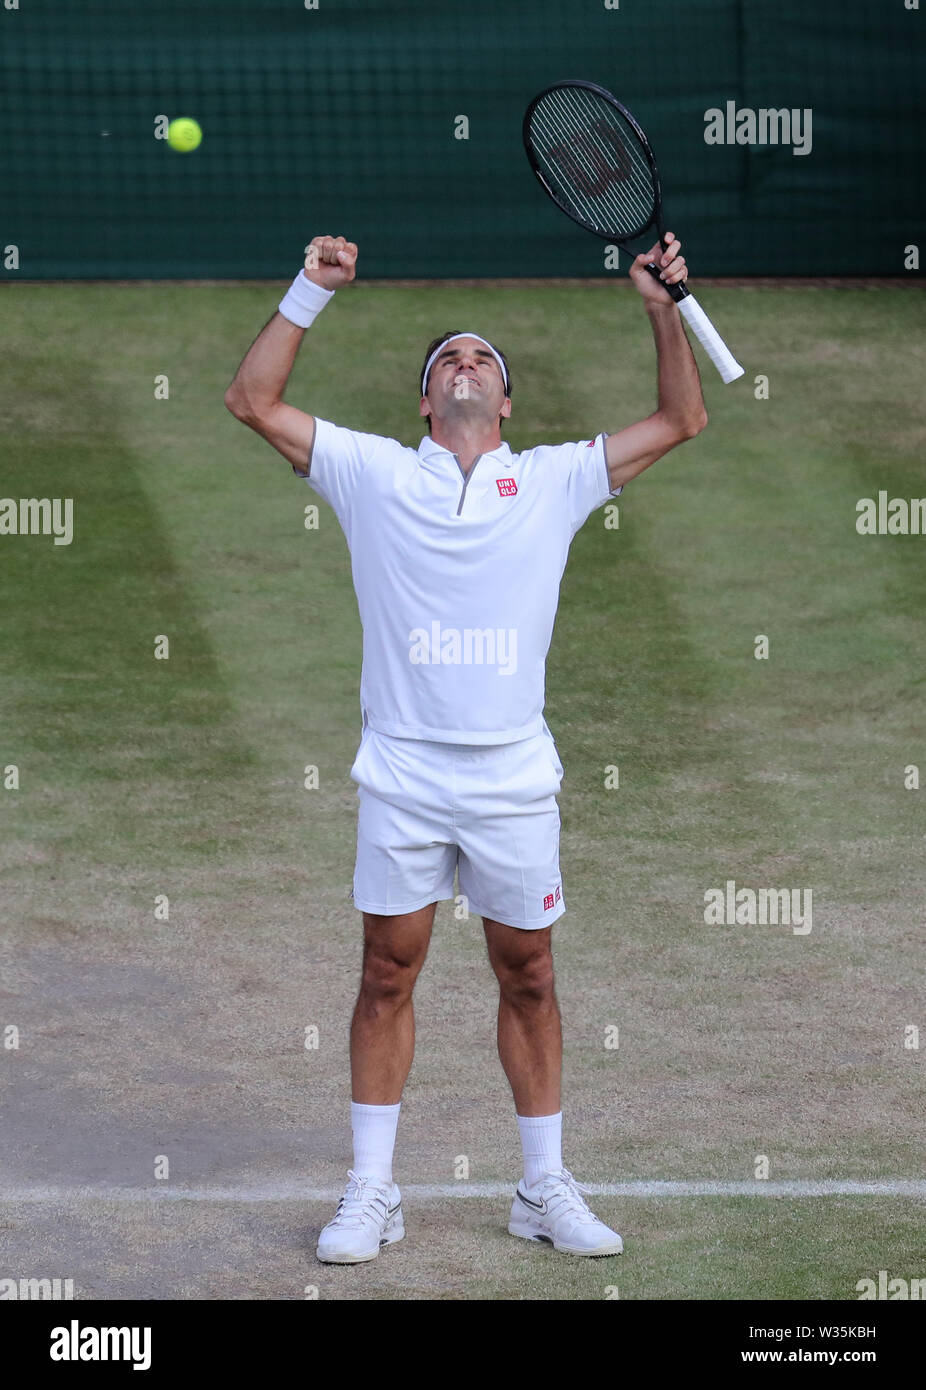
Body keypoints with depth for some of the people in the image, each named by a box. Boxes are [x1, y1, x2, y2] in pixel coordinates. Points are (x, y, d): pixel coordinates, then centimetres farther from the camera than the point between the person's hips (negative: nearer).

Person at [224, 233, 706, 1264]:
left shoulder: (553, 481, 9)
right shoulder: (373, 473, 7)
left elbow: (680, 420, 10)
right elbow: (252, 401, 4)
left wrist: (663, 310, -2)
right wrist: (310, 291, -4)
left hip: (513, 779, 1)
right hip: (402, 772, -1)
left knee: (528, 976, 6)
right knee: (388, 973, 3)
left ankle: (545, 1189, 15)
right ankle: (370, 1192, 9)